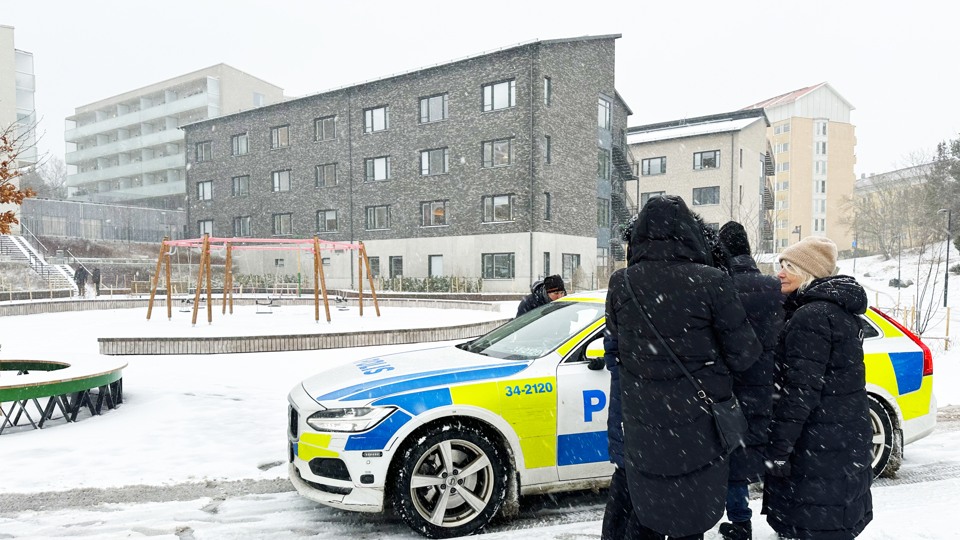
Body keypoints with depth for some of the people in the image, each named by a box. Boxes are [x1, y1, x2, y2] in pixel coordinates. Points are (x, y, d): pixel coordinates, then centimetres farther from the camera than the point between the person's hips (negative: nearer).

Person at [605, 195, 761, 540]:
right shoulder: (711, 282, -15)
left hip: (643, 430, 3)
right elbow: (743, 354, -9)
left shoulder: (621, 284, -6)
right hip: (698, 431, -2)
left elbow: (615, 335, 4)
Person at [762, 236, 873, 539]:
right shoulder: (838, 309, 12)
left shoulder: (810, 316, -19)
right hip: (847, 434, 10)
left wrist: (778, 448, -20)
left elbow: (800, 390, -23)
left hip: (819, 444, -10)